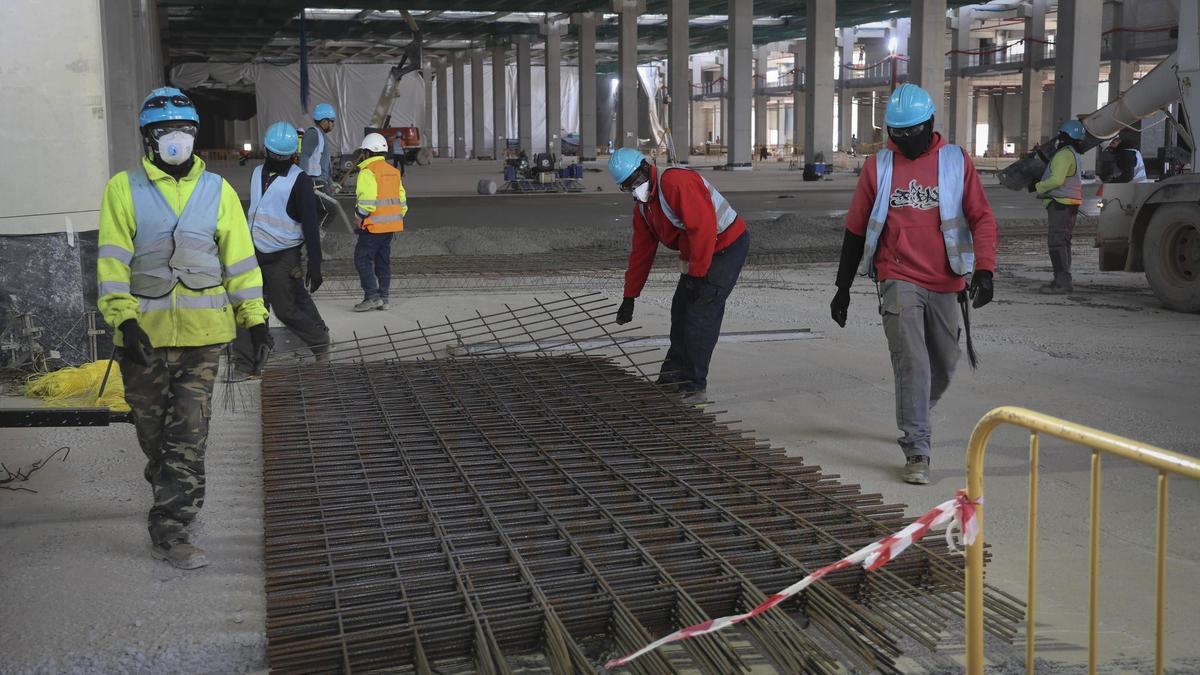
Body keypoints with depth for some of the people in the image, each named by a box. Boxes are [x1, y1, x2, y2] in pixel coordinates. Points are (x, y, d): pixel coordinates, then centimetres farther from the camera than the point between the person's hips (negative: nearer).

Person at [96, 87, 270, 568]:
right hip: (144, 332, 0)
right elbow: (113, 261, -6)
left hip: (202, 333, 1)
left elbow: (239, 258, 8)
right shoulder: (124, 189, 0)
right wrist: (123, 320, -16)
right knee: (153, 429, 13)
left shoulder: (217, 190, 5)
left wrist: (255, 317, 6)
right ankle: (171, 492, 39)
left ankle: (170, 530, 2)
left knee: (189, 435, -3)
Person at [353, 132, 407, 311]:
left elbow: (367, 202, -19)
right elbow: (402, 200, 15)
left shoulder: (368, 172, -12)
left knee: (362, 259, -2)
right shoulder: (393, 171, 13)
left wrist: (359, 214, -2)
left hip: (374, 225, -8)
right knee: (383, 261, 13)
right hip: (391, 224, 8)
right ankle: (383, 298, 15)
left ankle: (372, 296, -9)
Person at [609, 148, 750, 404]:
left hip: (727, 245, -10)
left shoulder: (676, 182, -24)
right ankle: (673, 377, 23)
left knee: (700, 315, -12)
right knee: (680, 312, 12)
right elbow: (641, 252, 13)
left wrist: (697, 275, -26)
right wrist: (629, 297, 13)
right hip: (696, 252, 10)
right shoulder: (642, 205, 7)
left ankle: (693, 387, -5)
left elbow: (703, 227, -30)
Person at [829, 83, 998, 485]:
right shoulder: (877, 167, 4)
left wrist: (984, 269, -12)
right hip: (898, 281, -2)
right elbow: (855, 229, 9)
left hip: (945, 282, 2)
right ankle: (917, 451, -10)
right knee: (911, 361, -14)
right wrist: (843, 287, 10)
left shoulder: (957, 162, 3)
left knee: (944, 364, 13)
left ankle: (914, 421, 41)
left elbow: (982, 218, 2)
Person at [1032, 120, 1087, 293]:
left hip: (1060, 204, -11)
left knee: (1056, 242, -13)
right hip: (1070, 205, 11)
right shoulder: (1075, 156, 19)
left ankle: (1063, 281, -19)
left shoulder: (1064, 154, -15)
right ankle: (1062, 279, 18)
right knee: (1063, 242, 14)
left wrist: (1037, 186, -10)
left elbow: (1057, 179, -24)